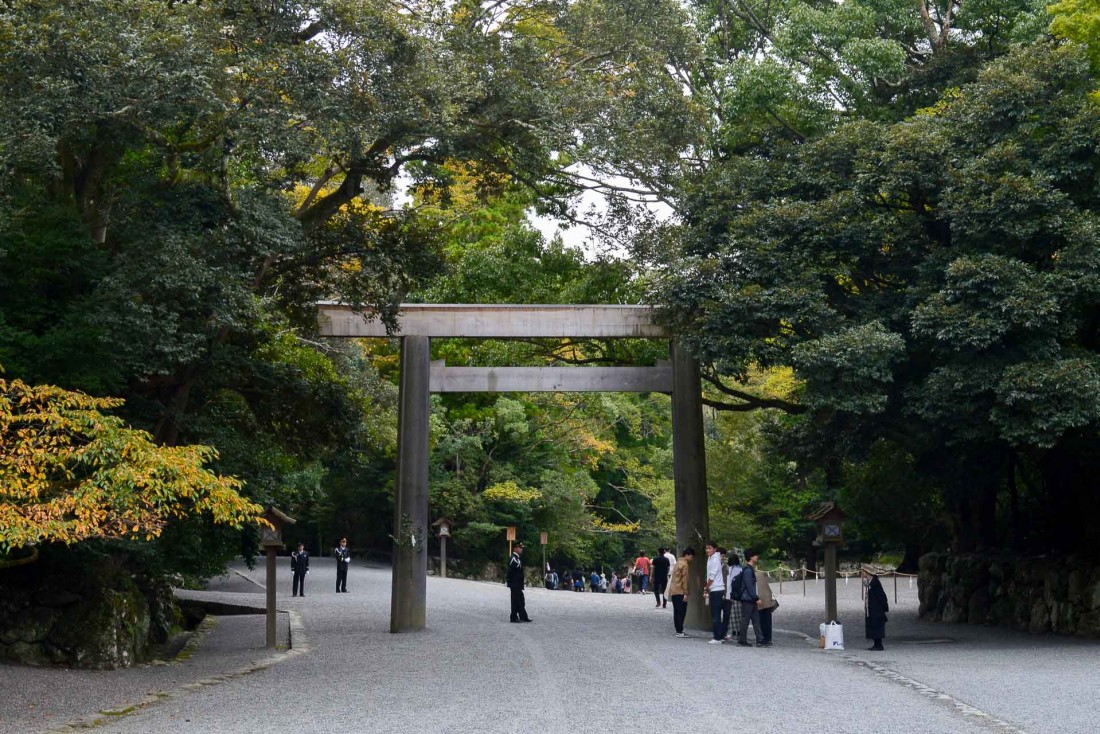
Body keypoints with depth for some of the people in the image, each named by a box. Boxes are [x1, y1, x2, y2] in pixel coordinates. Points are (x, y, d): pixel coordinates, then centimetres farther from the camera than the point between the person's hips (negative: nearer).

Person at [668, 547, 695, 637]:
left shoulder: (679, 562, 18)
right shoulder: (685, 564, -12)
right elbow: (685, 579, -16)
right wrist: (685, 593, -17)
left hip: (673, 591, 9)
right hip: (680, 592, -9)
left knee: (677, 612, 10)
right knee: (681, 612, -7)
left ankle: (678, 631, 13)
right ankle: (680, 632, -8)